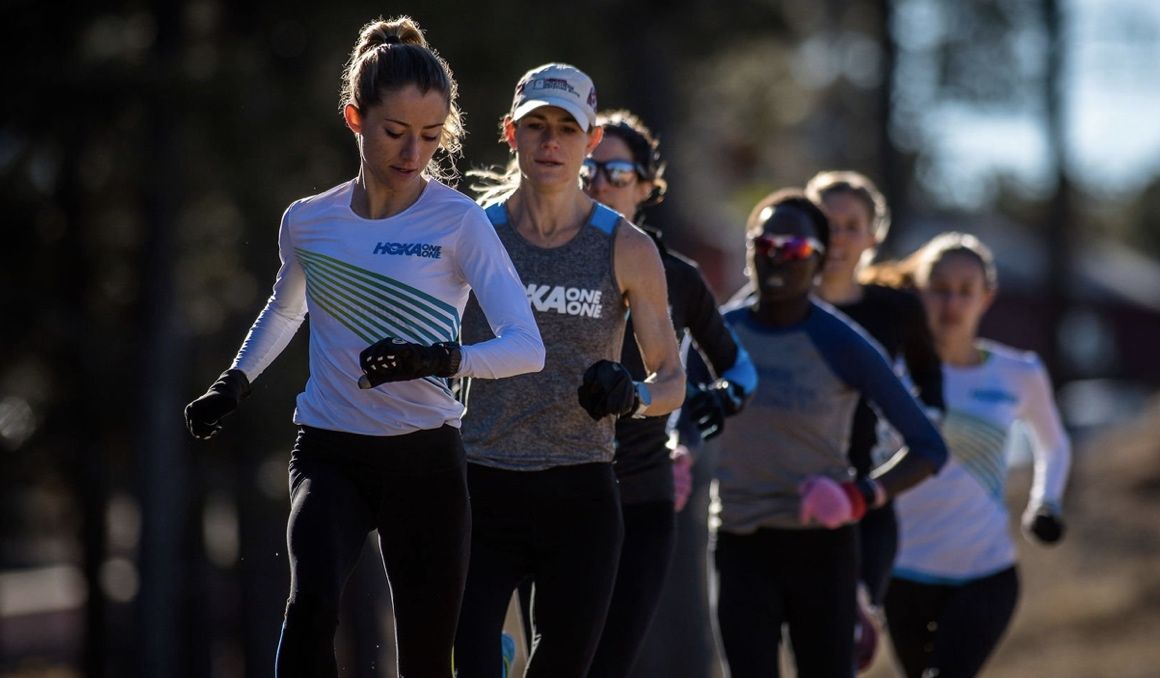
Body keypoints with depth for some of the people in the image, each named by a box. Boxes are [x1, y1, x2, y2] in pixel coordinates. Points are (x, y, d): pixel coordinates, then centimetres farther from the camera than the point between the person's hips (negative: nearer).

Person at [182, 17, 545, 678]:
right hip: (330, 455, 2)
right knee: (312, 604, -27)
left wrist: (440, 359, -35)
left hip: (427, 458, -1)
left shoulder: (459, 222, -8)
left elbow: (527, 346, -19)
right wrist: (235, 383, 16)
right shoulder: (308, 222, 3)